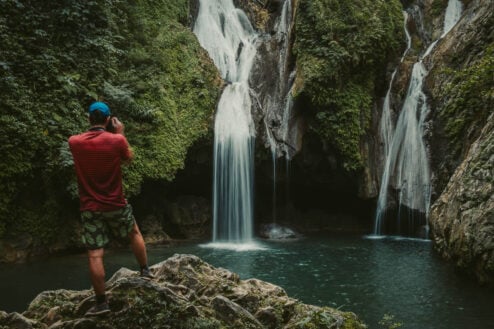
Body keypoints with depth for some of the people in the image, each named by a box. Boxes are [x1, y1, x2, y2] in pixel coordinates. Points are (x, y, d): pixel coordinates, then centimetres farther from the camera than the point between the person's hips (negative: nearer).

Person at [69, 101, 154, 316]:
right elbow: (128, 159, 9)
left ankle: (101, 302, 2)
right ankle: (145, 270, 37)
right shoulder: (116, 140, -10)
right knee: (135, 234, 27)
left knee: (95, 255, 0)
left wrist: (93, 130, 19)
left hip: (90, 208, 1)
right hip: (116, 205, 0)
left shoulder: (74, 142, -4)